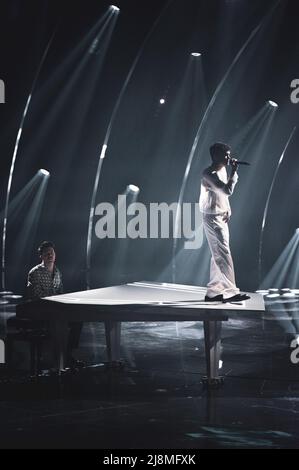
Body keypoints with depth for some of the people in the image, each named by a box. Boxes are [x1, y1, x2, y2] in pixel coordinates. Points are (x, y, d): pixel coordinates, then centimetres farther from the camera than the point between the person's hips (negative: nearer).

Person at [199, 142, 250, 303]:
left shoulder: (222, 170, 11)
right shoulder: (209, 174, -18)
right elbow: (228, 190, -27)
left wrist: (228, 210, 7)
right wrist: (234, 172, -15)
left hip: (221, 217, 9)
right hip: (212, 218, -9)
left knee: (218, 255, 10)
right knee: (224, 255, -12)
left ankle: (213, 292, 15)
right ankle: (230, 291, -13)